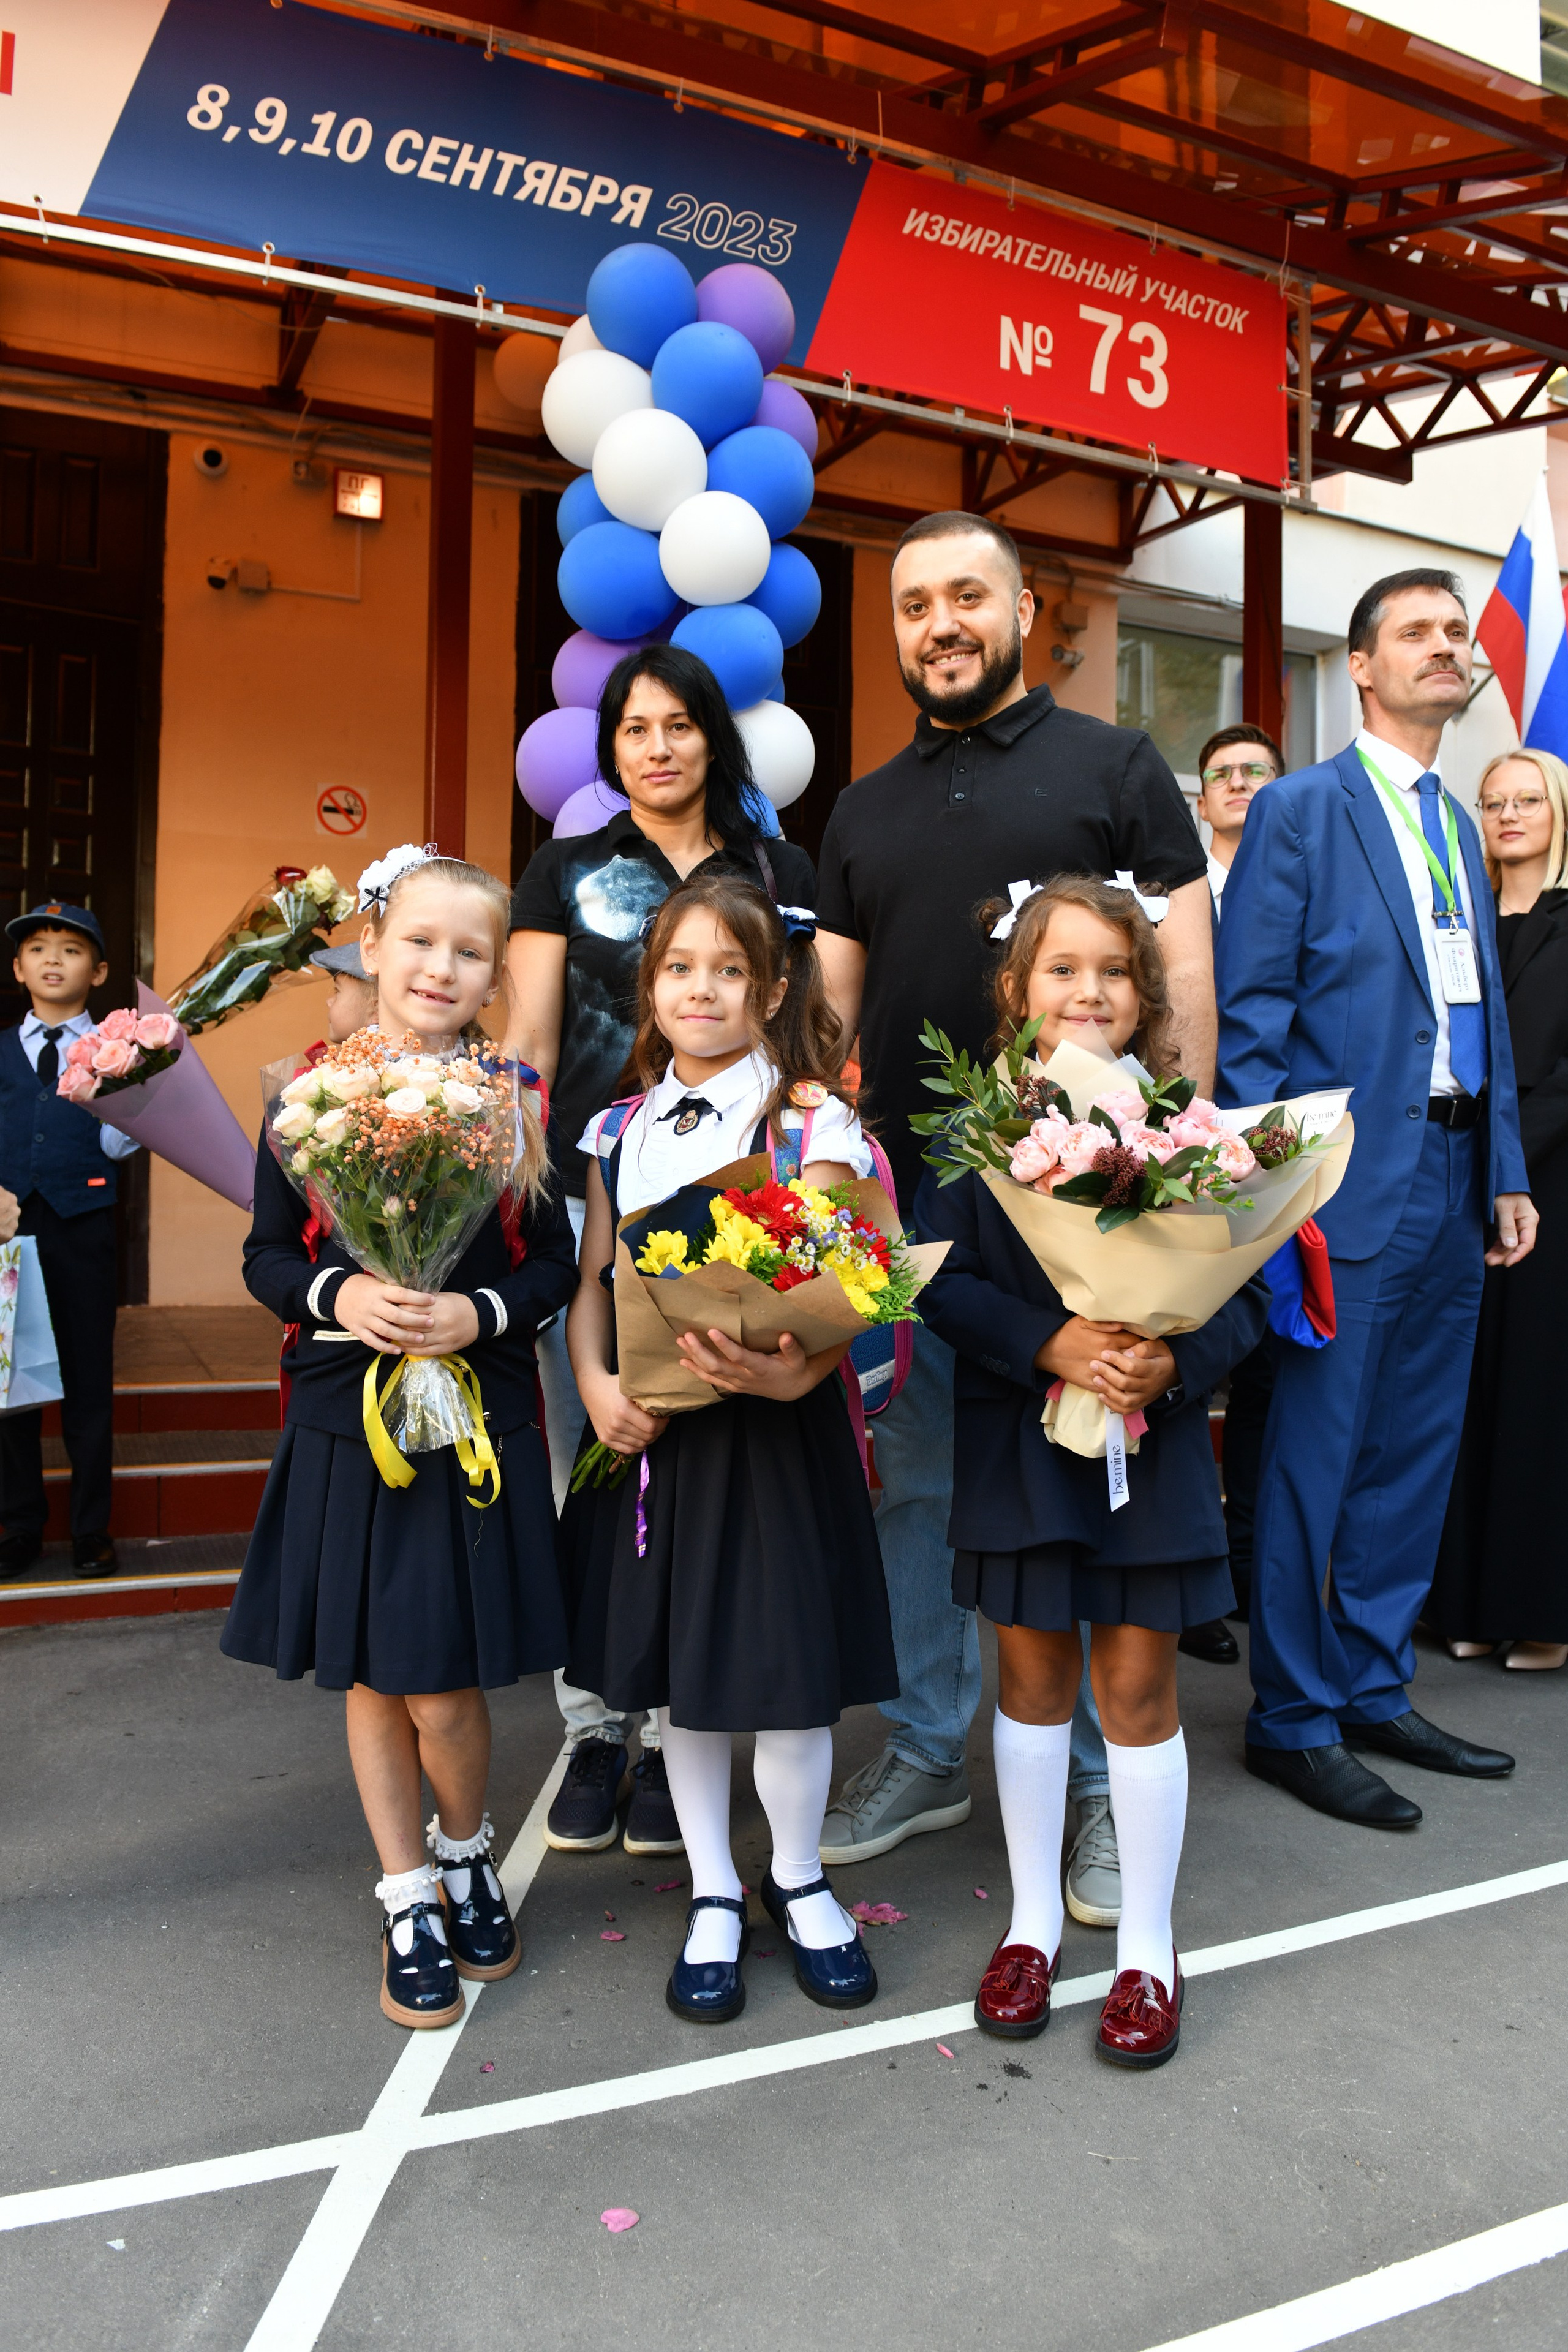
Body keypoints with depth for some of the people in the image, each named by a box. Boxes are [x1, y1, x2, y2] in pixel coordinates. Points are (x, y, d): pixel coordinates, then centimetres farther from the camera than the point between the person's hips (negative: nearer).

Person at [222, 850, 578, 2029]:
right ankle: (409, 1898, 34)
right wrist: (339, 1294, -16)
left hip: (479, 1430, -1)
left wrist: (481, 1313, -16)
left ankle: (469, 1853, 35)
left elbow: (557, 1265, 1)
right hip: (345, 1426, 1)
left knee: (445, 1695, 3)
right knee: (373, 1685, 13)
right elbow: (266, 1255, 3)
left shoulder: (516, 1105, -1)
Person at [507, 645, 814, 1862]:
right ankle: (596, 1727, 17)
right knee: (589, 1465, 3)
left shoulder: (780, 873, 12)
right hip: (590, 1198, 1)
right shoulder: (566, 872, 13)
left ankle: (675, 1731, 16)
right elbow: (528, 1046, 8)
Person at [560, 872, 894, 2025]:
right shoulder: (622, 1132, 7)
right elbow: (592, 1283, 8)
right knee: (678, 1671, 14)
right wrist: (596, 1385, -9)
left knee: (787, 1662, 6)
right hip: (651, 1431, 4)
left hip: (778, 1428, -4)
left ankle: (800, 1880, 33)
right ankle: (715, 1895, 35)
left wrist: (797, 1371, -32)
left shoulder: (811, 1122, -6)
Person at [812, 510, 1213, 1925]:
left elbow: (1185, 973, -1)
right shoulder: (864, 813, 17)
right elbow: (831, 1006, 15)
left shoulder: (1115, 771, 5)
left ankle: (1105, 1782, 21)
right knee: (916, 1480, 11)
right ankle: (927, 1754, 28)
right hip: (904, 1197, 4)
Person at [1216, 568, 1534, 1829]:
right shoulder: (1302, 808, -3)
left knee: (1415, 1454, 13)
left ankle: (1373, 1690, 27)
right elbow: (1249, 1005, -9)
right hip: (1354, 1185, -7)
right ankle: (1295, 1719, 14)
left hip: (1455, 1181, 7)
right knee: (1315, 1458, 0)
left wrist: (1508, 1173, 12)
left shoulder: (1458, 823, 18)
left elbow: (1484, 1012, 18)